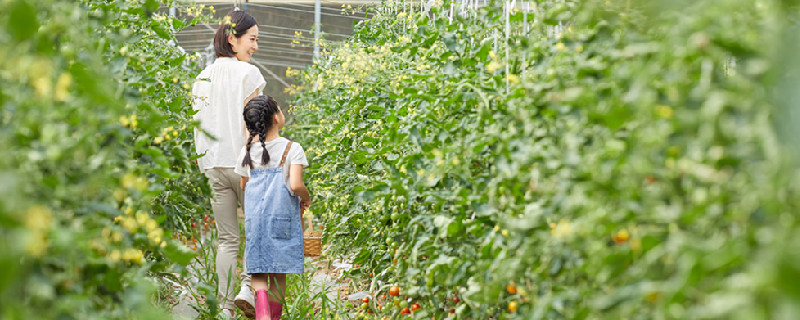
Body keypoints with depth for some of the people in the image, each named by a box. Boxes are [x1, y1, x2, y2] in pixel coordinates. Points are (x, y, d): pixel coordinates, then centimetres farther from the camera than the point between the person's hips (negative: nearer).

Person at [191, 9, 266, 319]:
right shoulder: (248, 73, -6)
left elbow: (198, 126, 12)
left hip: (213, 166, 5)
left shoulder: (203, 77, 11)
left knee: (227, 239, 9)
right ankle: (247, 286, -8)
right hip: (241, 163, -5)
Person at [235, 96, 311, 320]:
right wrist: (306, 198, 2)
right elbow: (295, 185, -18)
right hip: (282, 217, -2)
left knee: (258, 273, 5)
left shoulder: (247, 152, 5)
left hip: (253, 216, 3)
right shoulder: (292, 149, -8)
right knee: (278, 275, 9)